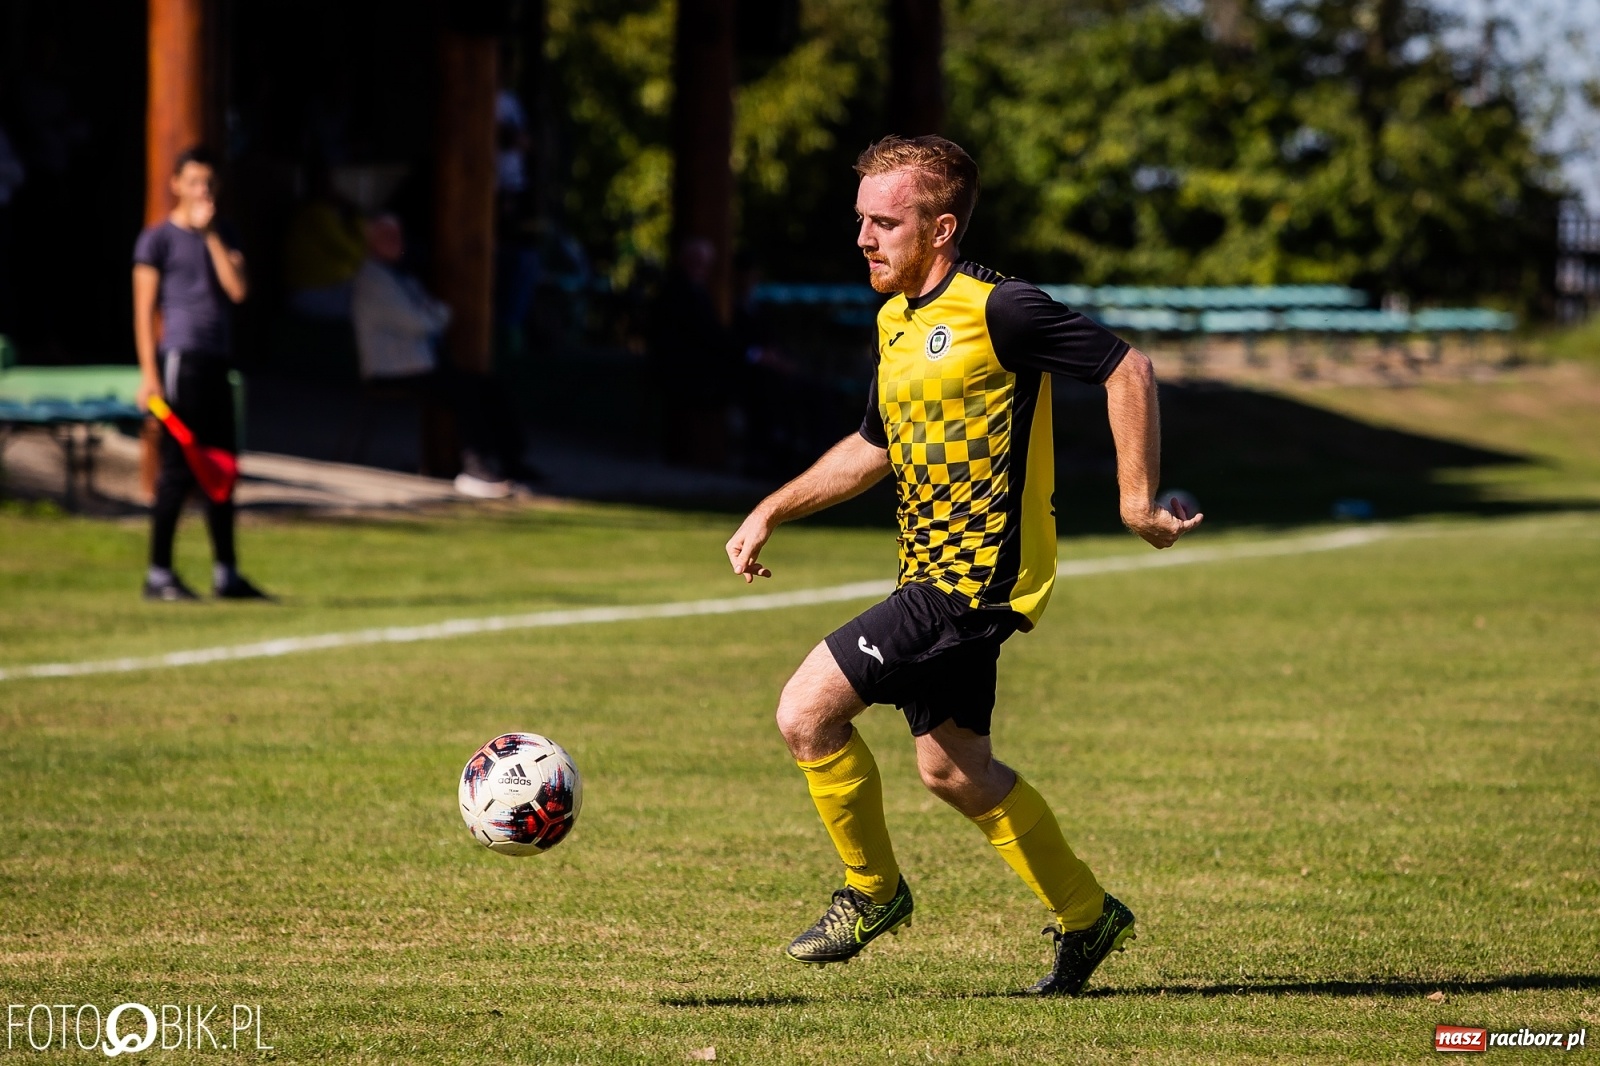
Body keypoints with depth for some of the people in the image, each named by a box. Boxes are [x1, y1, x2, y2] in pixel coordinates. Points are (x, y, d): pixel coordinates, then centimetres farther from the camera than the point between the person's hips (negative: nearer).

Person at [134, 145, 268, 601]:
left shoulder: (221, 238, 16)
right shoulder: (158, 238, -1)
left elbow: (238, 290, 0)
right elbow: (144, 310, -6)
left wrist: (210, 234, -3)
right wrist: (149, 375, -14)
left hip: (217, 364, 7)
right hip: (181, 359, -7)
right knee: (179, 469, -8)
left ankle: (226, 574, 14)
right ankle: (159, 574, -3)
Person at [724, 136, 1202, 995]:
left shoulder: (996, 309, -16)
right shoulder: (896, 321, 11)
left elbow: (1127, 369, -15)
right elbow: (875, 447, 25)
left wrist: (1137, 502, -15)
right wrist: (771, 512, 18)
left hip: (976, 580, -9)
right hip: (935, 572, 9)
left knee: (806, 712, -13)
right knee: (953, 770, 16)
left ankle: (871, 888, 6)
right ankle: (1087, 916, 30)